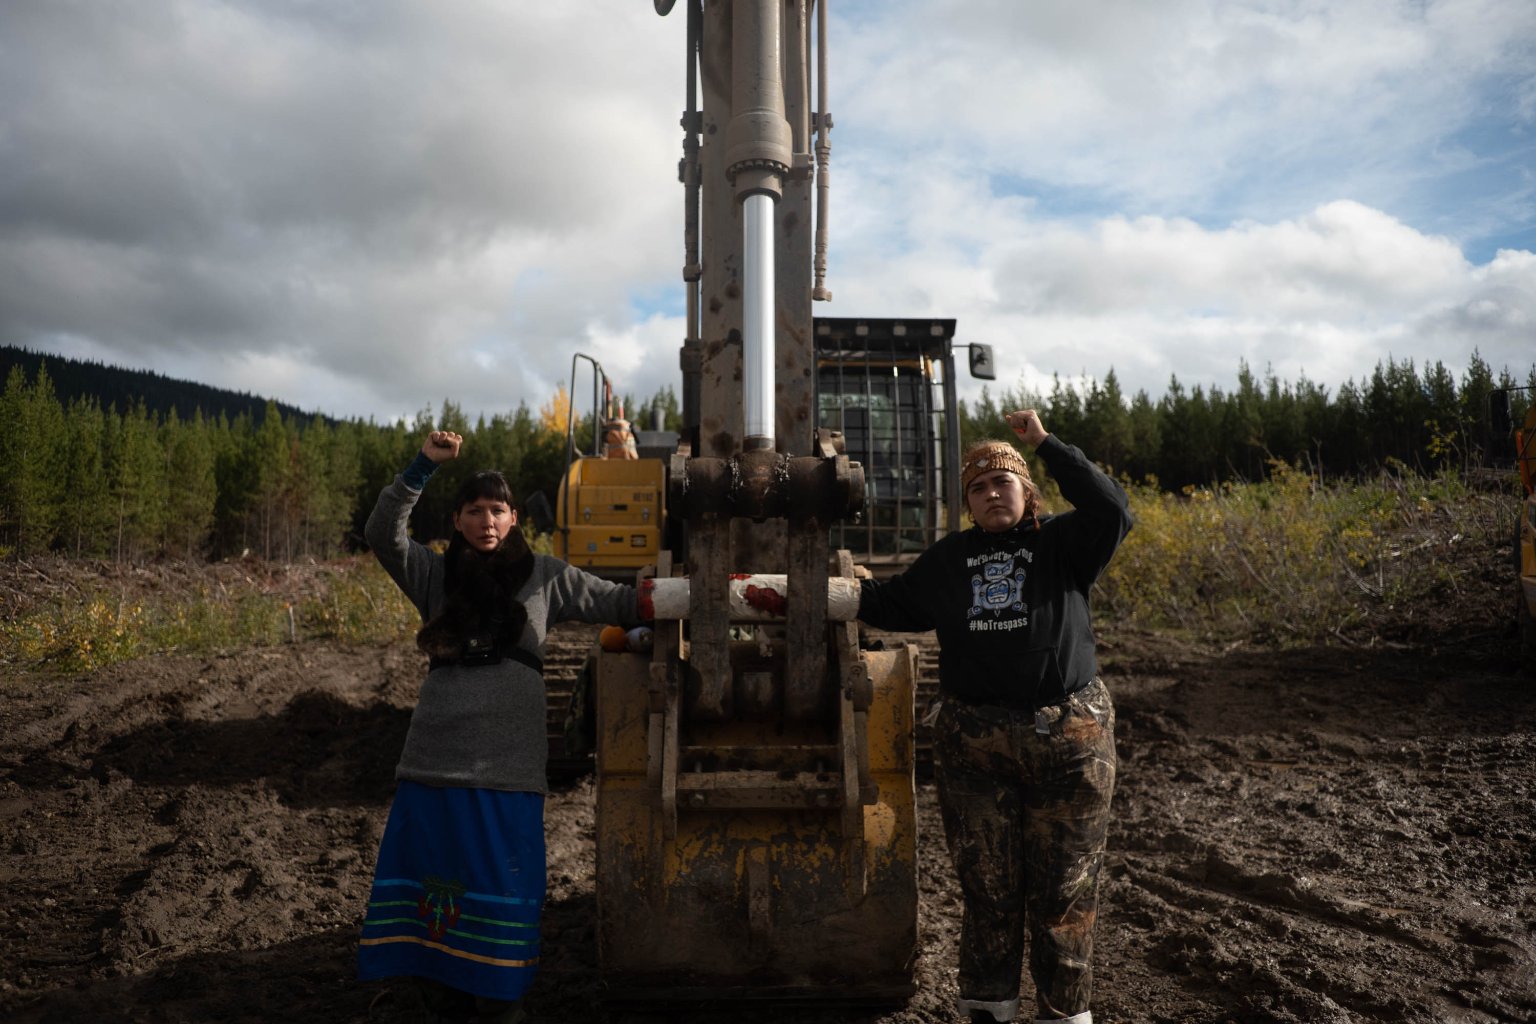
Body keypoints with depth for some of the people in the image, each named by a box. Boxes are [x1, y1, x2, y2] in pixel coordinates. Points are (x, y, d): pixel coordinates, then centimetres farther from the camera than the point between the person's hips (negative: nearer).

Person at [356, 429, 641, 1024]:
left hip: (508, 769, -1)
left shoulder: (544, 577, 7)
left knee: (501, 893, 6)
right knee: (430, 894, 9)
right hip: (433, 765, 2)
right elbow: (381, 533, -4)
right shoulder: (434, 575, 10)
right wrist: (423, 467, -11)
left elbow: (622, 603, 7)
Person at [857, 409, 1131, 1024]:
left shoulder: (1061, 545, 2)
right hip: (973, 743, 3)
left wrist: (1047, 445, -14)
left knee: (1063, 886, 7)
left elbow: (1111, 512, -15)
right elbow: (891, 605, 20)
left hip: (1068, 737, -2)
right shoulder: (948, 559, 13)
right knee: (986, 883, 11)